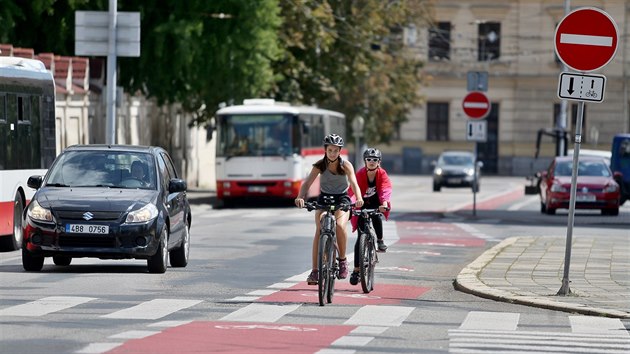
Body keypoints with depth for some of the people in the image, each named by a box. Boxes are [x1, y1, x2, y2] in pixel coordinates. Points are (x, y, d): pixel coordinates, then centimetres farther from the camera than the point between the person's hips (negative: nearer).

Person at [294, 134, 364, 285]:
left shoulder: (346, 165, -12)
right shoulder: (320, 165, -10)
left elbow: (354, 183, -26)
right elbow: (307, 182, -22)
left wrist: (359, 198, -47)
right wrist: (300, 197, -43)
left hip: (342, 199, -1)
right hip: (324, 198, 1)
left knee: (340, 225, -30)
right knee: (319, 230, -21)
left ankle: (342, 260, -7)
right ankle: (315, 271, -22)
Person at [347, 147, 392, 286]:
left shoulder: (382, 174, -17)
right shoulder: (360, 174, -19)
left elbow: (385, 189, -30)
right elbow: (353, 189, -29)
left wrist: (384, 203, -49)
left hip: (376, 204, 0)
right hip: (363, 205, 0)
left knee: (376, 216, -35)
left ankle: (380, 240, -7)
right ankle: (356, 270, -4)